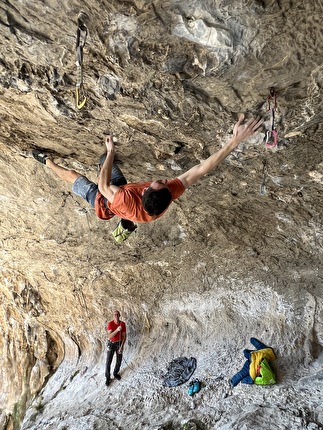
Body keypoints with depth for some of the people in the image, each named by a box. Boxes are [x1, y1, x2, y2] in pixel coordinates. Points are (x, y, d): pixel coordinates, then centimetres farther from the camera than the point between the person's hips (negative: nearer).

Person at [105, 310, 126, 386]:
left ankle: (115, 373, 42)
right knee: (108, 362, 3)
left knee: (119, 360, 14)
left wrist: (121, 347, -18)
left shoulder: (123, 324, -15)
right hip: (111, 344, -2)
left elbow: (124, 336, -9)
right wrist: (117, 330, -45)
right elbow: (109, 336, -30)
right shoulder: (110, 323, -23)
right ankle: (108, 378, 24)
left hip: (119, 343, 2)